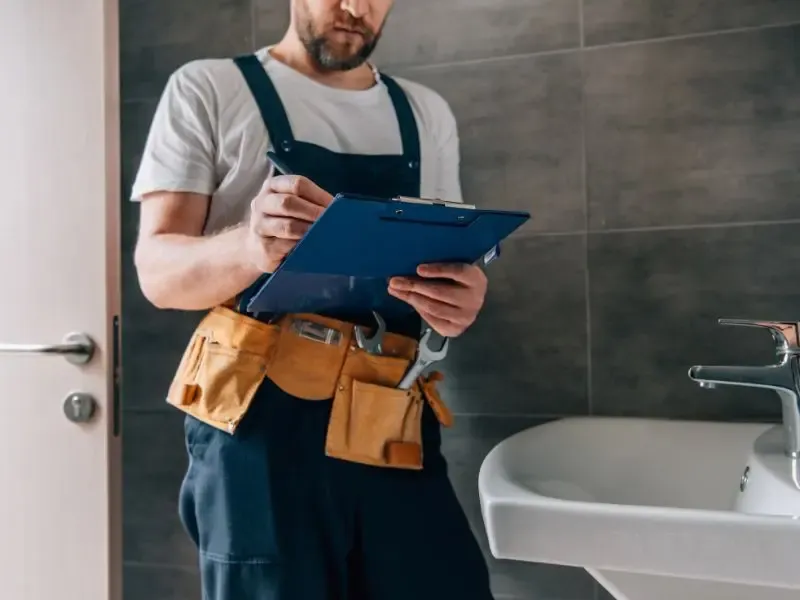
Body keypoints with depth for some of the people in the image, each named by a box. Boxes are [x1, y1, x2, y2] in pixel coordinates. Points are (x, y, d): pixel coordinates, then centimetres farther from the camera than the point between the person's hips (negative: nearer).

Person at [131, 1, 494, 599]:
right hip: (260, 425, -3)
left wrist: (464, 298, -8)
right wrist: (248, 246, -27)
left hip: (395, 433, 4)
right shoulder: (208, 89, 3)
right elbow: (157, 268, -4)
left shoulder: (428, 114, 14)